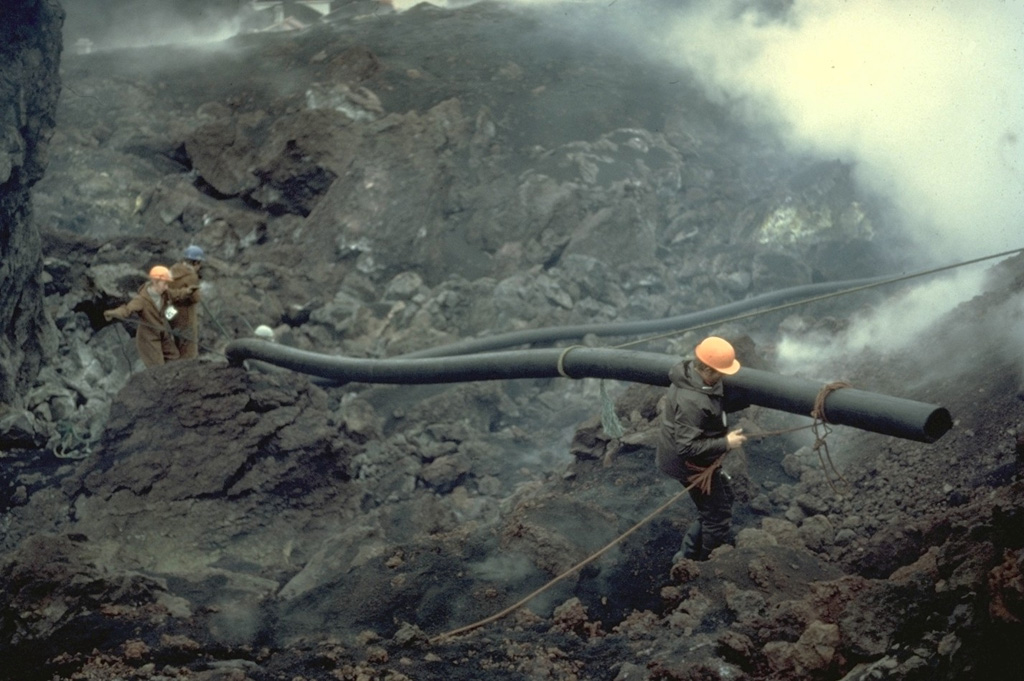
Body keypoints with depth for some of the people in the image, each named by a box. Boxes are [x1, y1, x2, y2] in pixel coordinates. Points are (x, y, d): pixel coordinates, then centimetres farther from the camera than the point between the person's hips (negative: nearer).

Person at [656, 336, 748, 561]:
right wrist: (725, 443, -25)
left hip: (698, 460, 10)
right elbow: (687, 447, -33)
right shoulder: (692, 401, -36)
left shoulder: (689, 372, -7)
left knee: (723, 497, 26)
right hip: (692, 465, -10)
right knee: (719, 520, 5)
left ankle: (688, 555, 36)